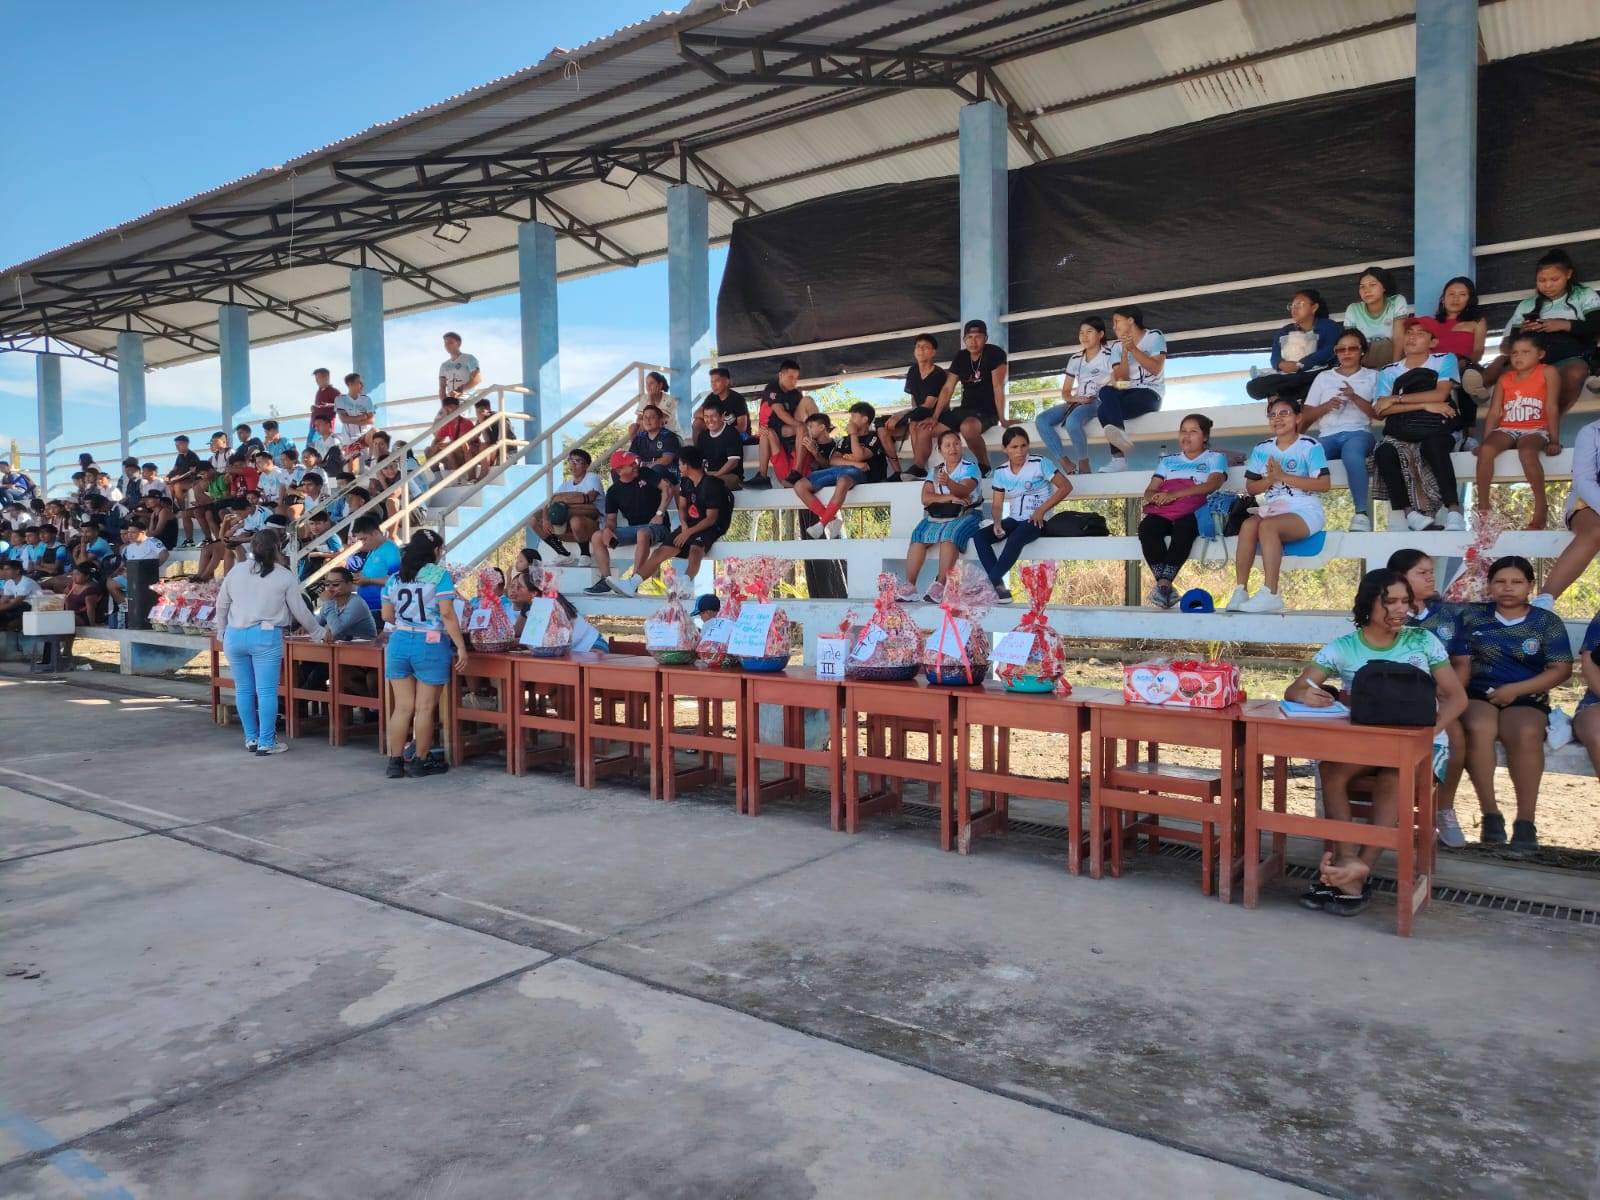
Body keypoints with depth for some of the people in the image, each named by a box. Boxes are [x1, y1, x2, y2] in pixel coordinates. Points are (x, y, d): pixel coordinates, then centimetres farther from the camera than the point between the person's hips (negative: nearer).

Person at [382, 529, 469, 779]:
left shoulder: (394, 578, 9)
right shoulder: (439, 575, -7)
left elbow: (387, 616, 13)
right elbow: (447, 614, -14)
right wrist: (461, 646, -11)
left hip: (399, 643, 5)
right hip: (430, 646, -5)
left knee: (402, 707, 9)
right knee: (425, 708, 4)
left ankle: (396, 762, 13)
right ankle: (420, 762, 11)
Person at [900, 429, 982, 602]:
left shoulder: (970, 467, 0)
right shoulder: (936, 470, 13)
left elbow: (964, 490, -21)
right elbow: (926, 498, 0)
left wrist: (948, 483, -43)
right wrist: (951, 497, -14)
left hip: (965, 514, -4)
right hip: (936, 516, 4)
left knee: (950, 535, -36)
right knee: (918, 535, -24)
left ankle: (940, 585, -39)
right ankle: (909, 585, -27)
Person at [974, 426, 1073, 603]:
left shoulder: (1039, 464, -8)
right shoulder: (1001, 471, 5)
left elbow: (1066, 486, -8)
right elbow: (998, 504, 7)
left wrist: (1042, 510, -15)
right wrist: (997, 523, -16)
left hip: (1036, 520, -5)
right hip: (1014, 519, 5)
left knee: (1015, 538, -37)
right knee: (980, 536, -20)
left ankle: (989, 583, -31)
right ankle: (998, 587, -26)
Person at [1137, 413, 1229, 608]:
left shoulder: (1215, 457, 19)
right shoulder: (1168, 461, 31)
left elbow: (1212, 484, -3)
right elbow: (1149, 490, 21)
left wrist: (1175, 494, -15)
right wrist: (1154, 497, -7)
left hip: (1193, 512, -3)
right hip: (1161, 512, 3)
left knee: (1183, 528, -40)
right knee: (1146, 528, -33)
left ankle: (1164, 584, -42)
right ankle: (1166, 588, -37)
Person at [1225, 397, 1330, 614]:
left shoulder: (1310, 446, -1)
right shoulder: (1262, 449, 14)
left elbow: (1324, 484, -10)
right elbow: (1251, 487, 14)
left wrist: (1284, 477, -13)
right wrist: (1271, 478, -8)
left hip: (1305, 510, -4)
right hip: (1272, 508, 4)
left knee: (1267, 525, -34)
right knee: (1248, 524, -30)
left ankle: (1271, 594, -36)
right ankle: (1240, 590, -31)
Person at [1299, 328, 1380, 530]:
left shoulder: (1372, 376, 17)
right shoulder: (1323, 377, 22)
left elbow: (1378, 413, 5)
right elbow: (1305, 415, 16)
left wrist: (1355, 398, -8)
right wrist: (1326, 406, -3)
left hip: (1358, 432, -2)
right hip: (1328, 435, 2)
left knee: (1352, 455, -40)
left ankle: (1362, 513, -43)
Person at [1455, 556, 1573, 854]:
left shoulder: (1547, 622, 8)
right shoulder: (1473, 617, 10)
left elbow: (1561, 669, 1)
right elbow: (1462, 663, 5)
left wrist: (1515, 689, -11)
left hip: (1526, 699, 0)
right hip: (1479, 695, 0)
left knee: (1526, 733, -35)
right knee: (1478, 728, -35)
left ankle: (1525, 820, -26)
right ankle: (1490, 814, -24)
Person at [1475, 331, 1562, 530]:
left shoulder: (1548, 372, 4)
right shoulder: (1504, 378, 14)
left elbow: (1552, 408, -3)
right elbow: (1494, 412, 8)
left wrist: (1554, 441, -9)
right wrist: (1484, 440, -3)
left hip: (1535, 429, -3)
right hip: (1506, 429, 3)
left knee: (1526, 451, -37)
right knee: (1486, 449, -30)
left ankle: (1541, 505, -23)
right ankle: (1483, 505, -24)